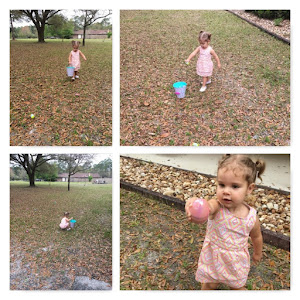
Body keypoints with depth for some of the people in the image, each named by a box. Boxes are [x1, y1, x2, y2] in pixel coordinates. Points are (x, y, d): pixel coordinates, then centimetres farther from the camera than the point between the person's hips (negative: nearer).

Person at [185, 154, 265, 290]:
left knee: (237, 286, 23)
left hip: (236, 262, 1)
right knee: (209, 285, 21)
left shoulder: (251, 217, -21)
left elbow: (256, 237, 1)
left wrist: (257, 253, 19)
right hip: (213, 258, -1)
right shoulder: (217, 206, -30)